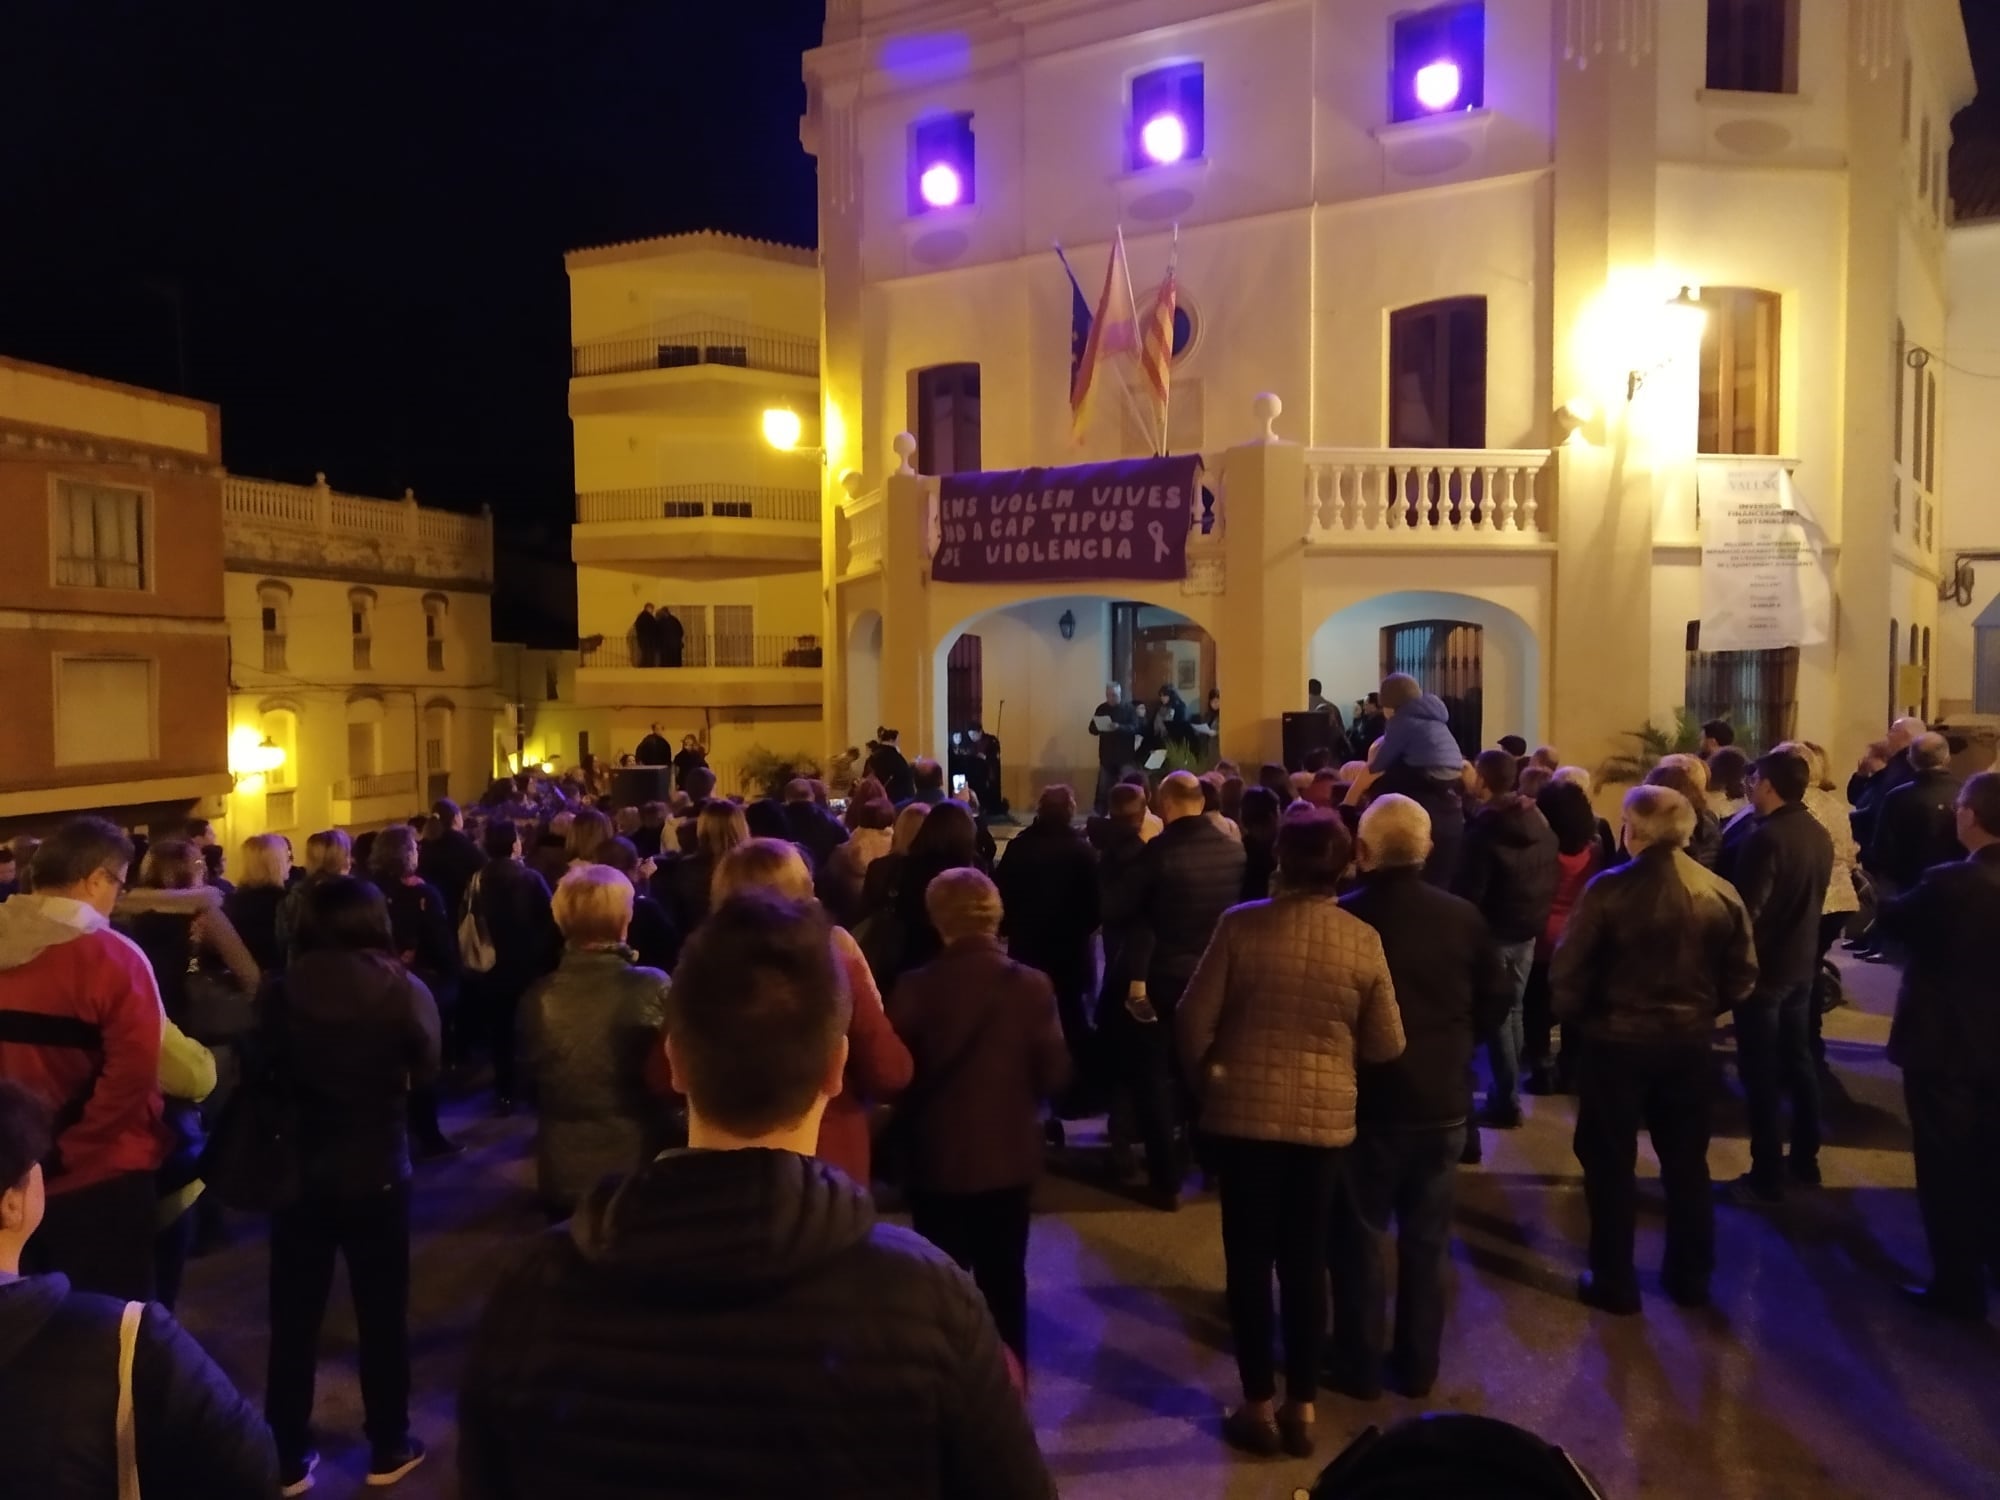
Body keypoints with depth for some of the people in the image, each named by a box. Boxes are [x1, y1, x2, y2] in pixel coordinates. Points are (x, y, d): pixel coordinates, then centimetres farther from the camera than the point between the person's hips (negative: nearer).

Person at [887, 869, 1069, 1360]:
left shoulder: (915, 988, -16)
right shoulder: (1031, 985, -12)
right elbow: (1055, 1075, -8)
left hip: (939, 1156, -1)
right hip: (1010, 1155, 2)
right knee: (1004, 1276, 16)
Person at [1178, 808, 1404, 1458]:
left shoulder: (1241, 925, -12)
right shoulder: (1363, 939, -7)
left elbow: (1193, 1021, -9)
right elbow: (1386, 1045, -1)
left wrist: (1204, 1081, 9)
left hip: (1245, 1113, -2)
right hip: (1324, 1118, 2)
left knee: (1249, 1260, 11)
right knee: (1306, 1262, 14)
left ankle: (1259, 1407, 20)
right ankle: (1301, 1409, 24)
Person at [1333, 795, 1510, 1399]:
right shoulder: (1463, 917, -5)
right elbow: (1499, 998, 4)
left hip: (1365, 1099, -3)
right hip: (1442, 1100, 4)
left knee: (1358, 1235, 11)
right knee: (1427, 1237, 15)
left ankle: (1360, 1363, 21)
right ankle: (1418, 1364, 26)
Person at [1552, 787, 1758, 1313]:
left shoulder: (1608, 890, -18)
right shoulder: (1721, 893, -4)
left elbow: (1568, 969, -16)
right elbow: (1742, 977, 1)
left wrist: (1573, 1017, 2)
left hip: (1617, 1040, -4)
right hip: (1688, 1042, 4)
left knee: (1610, 1162, 10)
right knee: (1687, 1161, 20)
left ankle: (1614, 1282, 18)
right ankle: (1690, 1276, 32)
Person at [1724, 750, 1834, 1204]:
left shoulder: (1766, 838, -23)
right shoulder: (1820, 836, 5)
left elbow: (1746, 909, -24)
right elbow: (1812, 898, 15)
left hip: (1763, 968, -8)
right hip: (1802, 963, 8)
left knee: (1761, 1073, 0)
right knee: (1799, 1063, 18)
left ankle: (1766, 1177, 6)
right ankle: (1805, 1161, 28)